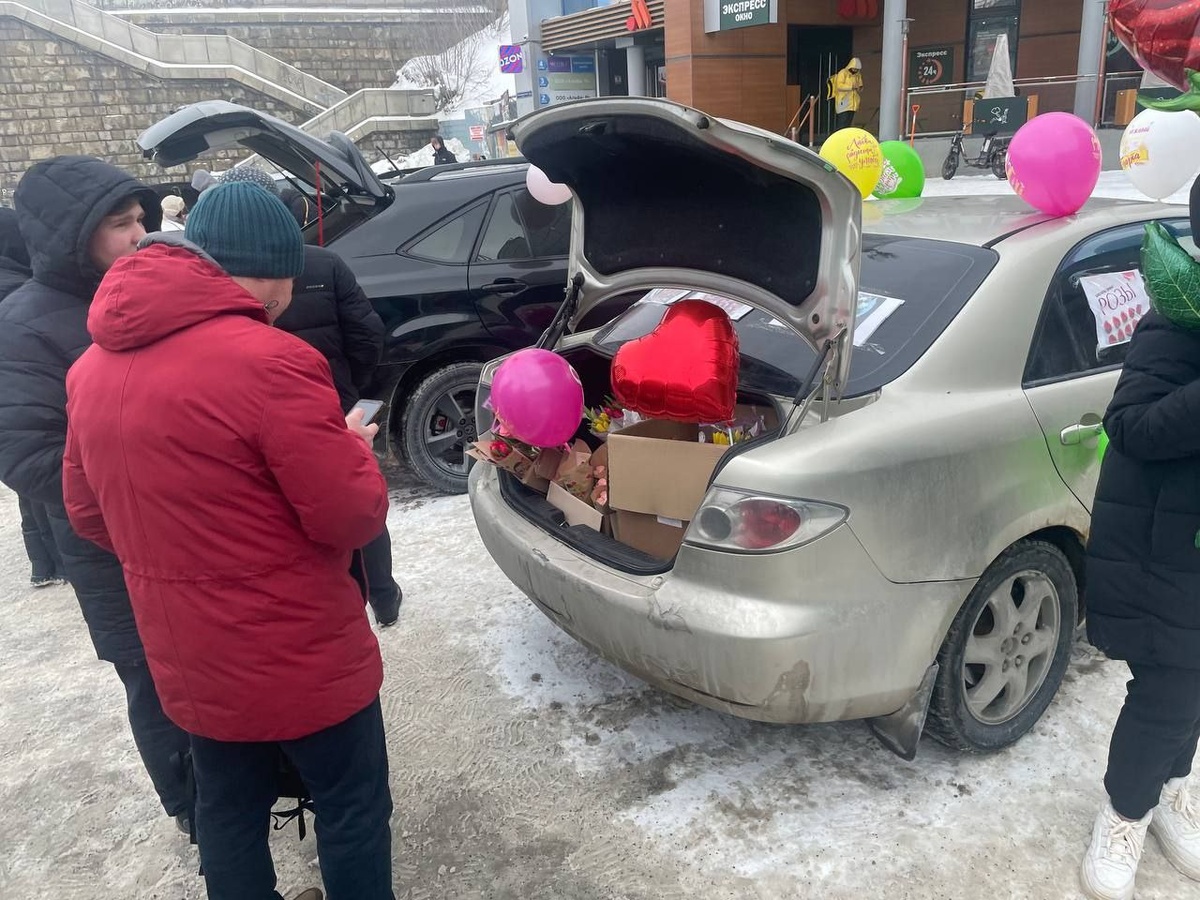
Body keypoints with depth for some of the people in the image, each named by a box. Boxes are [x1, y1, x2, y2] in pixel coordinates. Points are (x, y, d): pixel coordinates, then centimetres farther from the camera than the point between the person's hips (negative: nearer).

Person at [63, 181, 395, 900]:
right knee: (353, 808, 15)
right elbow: (353, 518, -20)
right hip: (298, 656, -7)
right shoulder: (270, 361, -24)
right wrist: (354, 448, -1)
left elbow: (88, 513, 11)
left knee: (227, 814, 24)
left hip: (188, 660, 7)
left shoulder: (92, 367, 2)